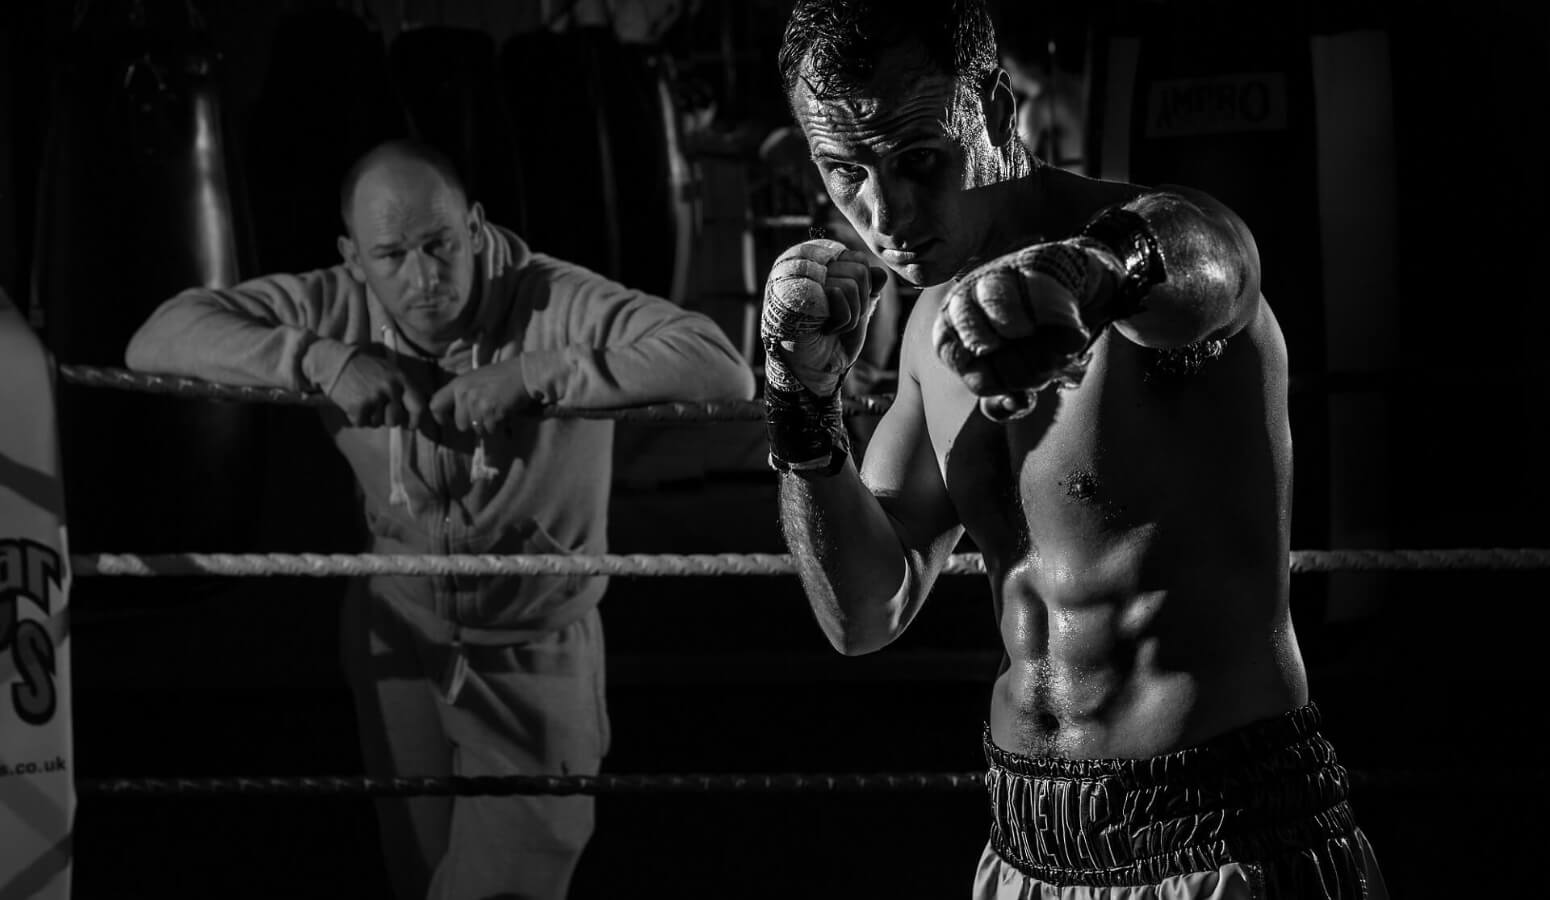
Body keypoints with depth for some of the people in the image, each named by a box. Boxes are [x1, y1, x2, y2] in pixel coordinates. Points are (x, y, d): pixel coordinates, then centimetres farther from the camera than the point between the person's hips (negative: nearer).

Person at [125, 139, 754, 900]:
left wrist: (533, 373, -38)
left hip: (536, 652, -4)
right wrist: (319, 358, -30)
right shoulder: (339, 308, -11)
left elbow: (722, 370, -34)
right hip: (397, 636, 4)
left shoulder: (553, 303, -22)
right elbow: (158, 338, -17)